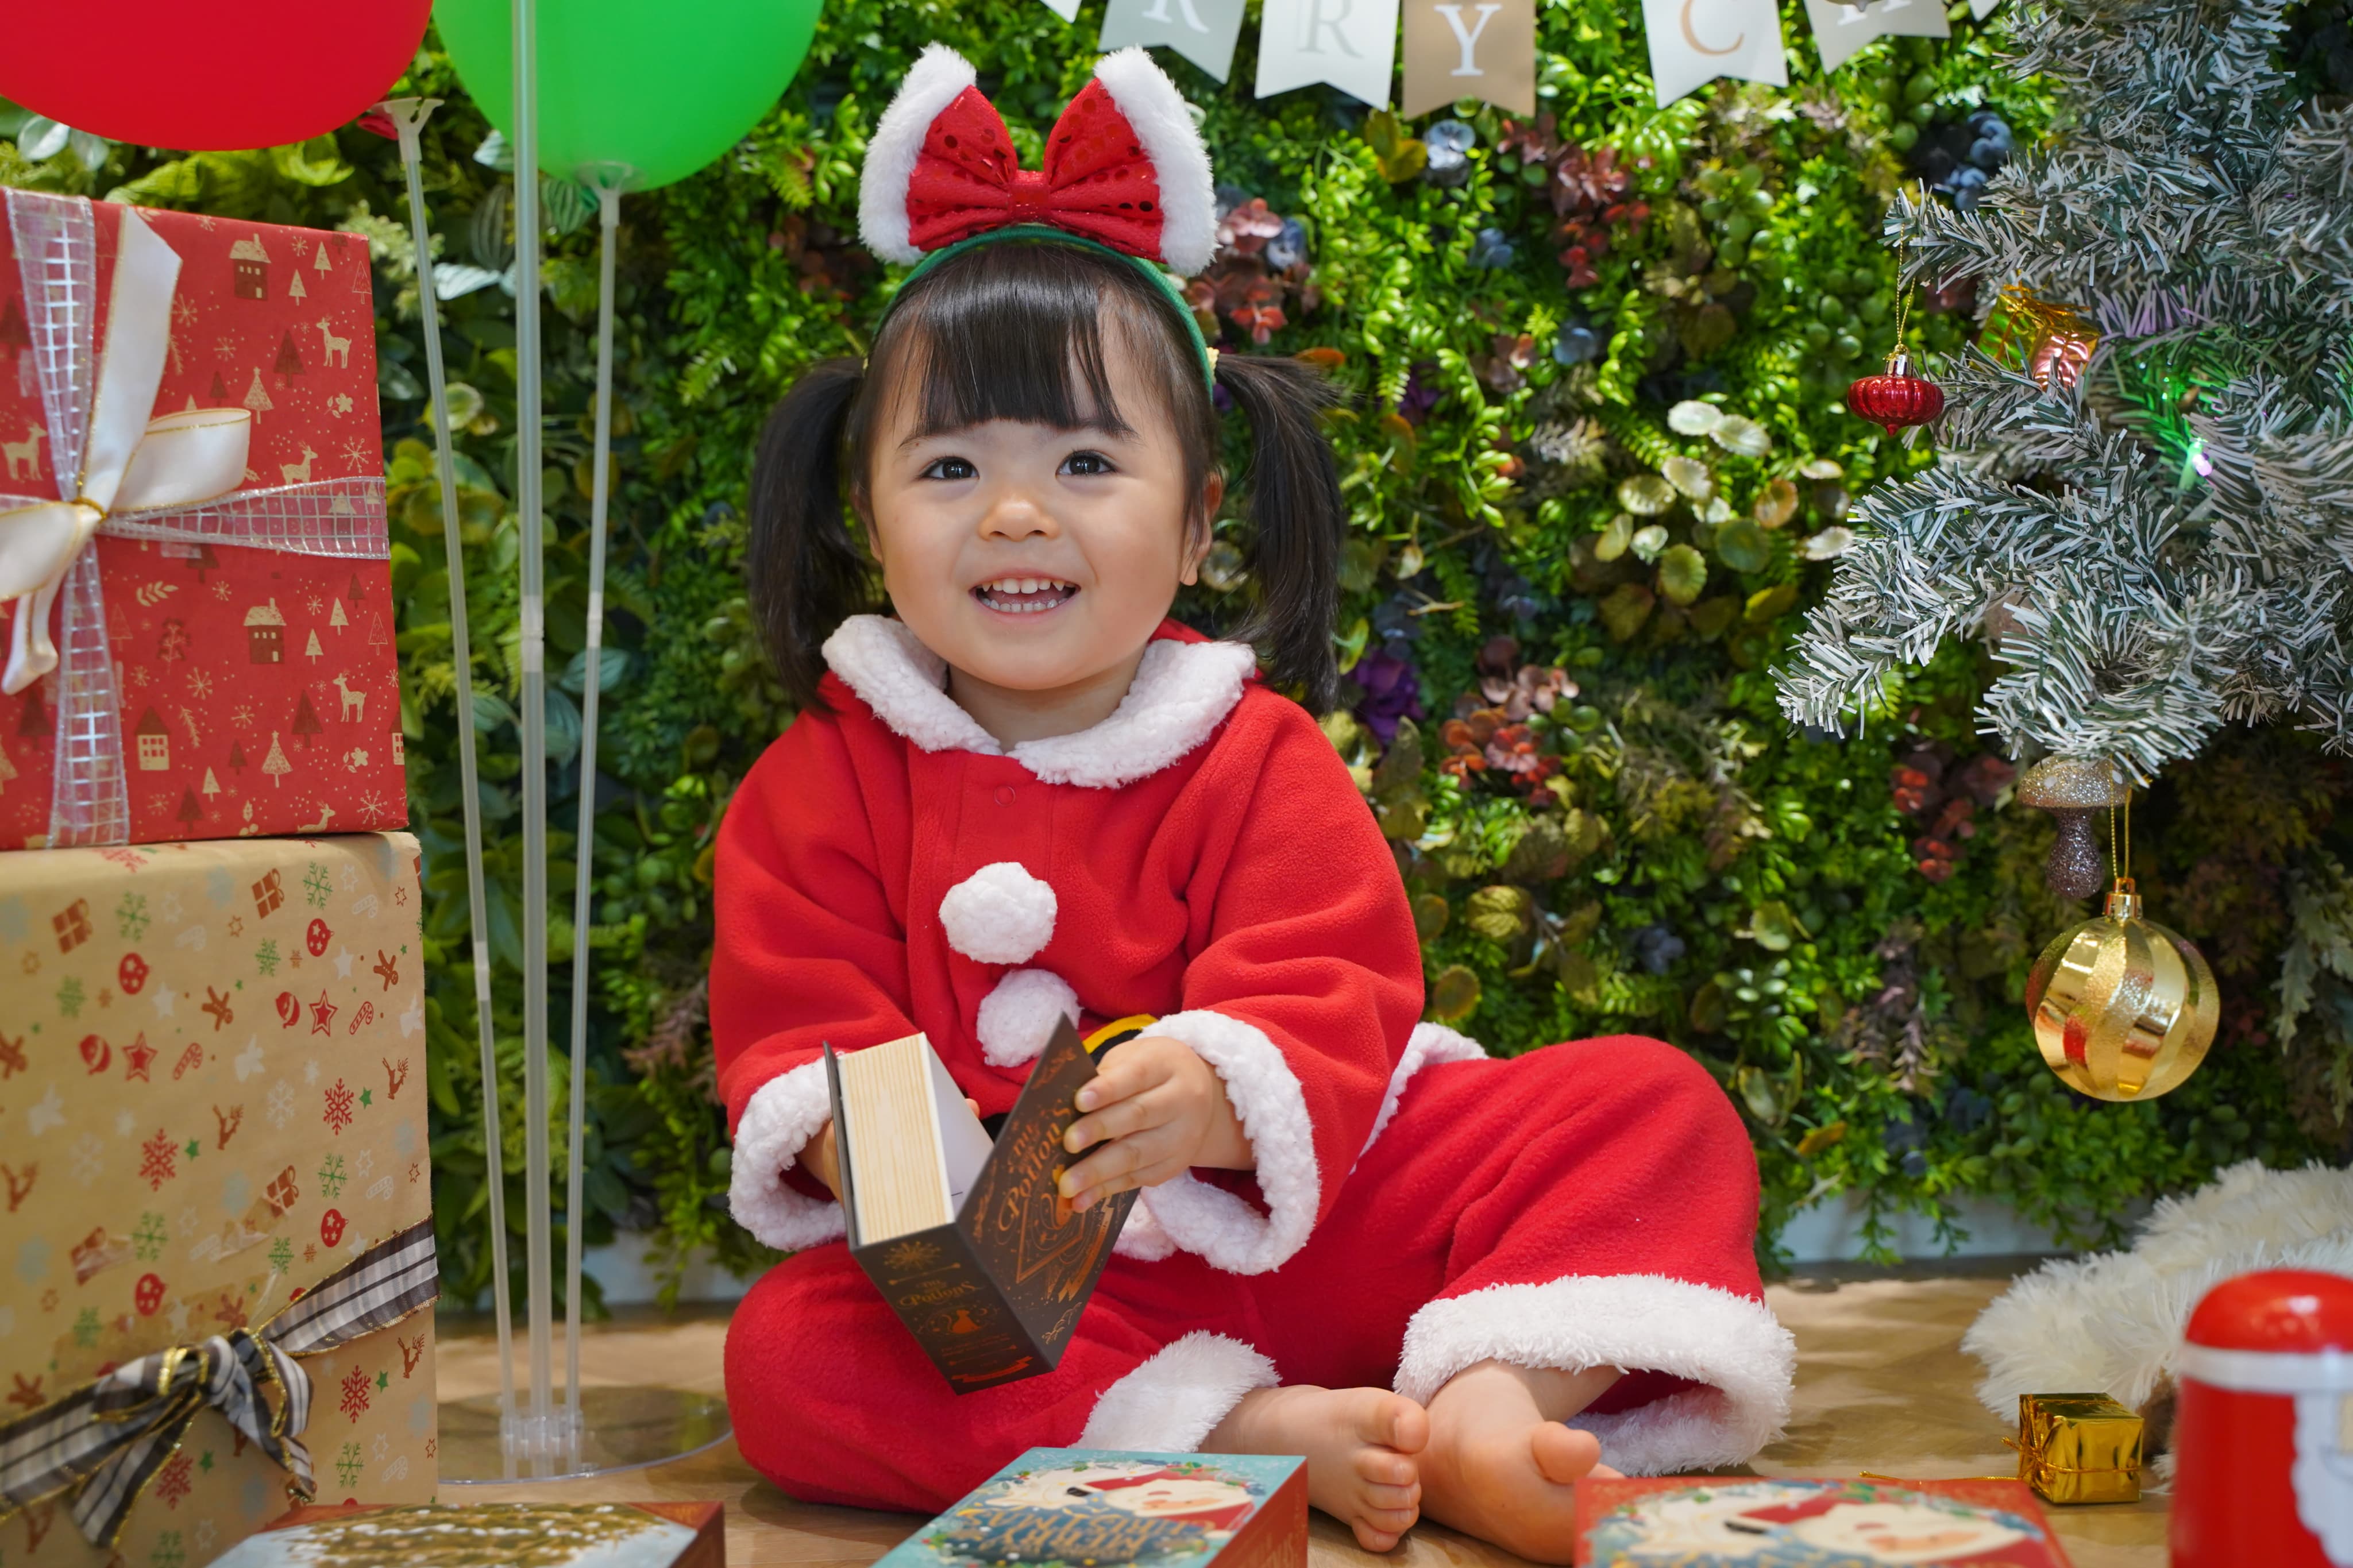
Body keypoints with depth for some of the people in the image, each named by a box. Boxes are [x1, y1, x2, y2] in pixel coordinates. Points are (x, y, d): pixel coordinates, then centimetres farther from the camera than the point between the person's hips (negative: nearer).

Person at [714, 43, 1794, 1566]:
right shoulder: (822, 783, 3)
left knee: (1655, 1105, -12)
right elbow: (791, 1025, -3)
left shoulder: (1256, 759, 0)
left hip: (1299, 1226, 1)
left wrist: (1212, 1096, -36)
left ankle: (1485, 1411, -34)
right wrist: (849, 1134, -28)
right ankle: (1264, 1436, -34)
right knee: (788, 1356, -31)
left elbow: (1329, 1002, -12)